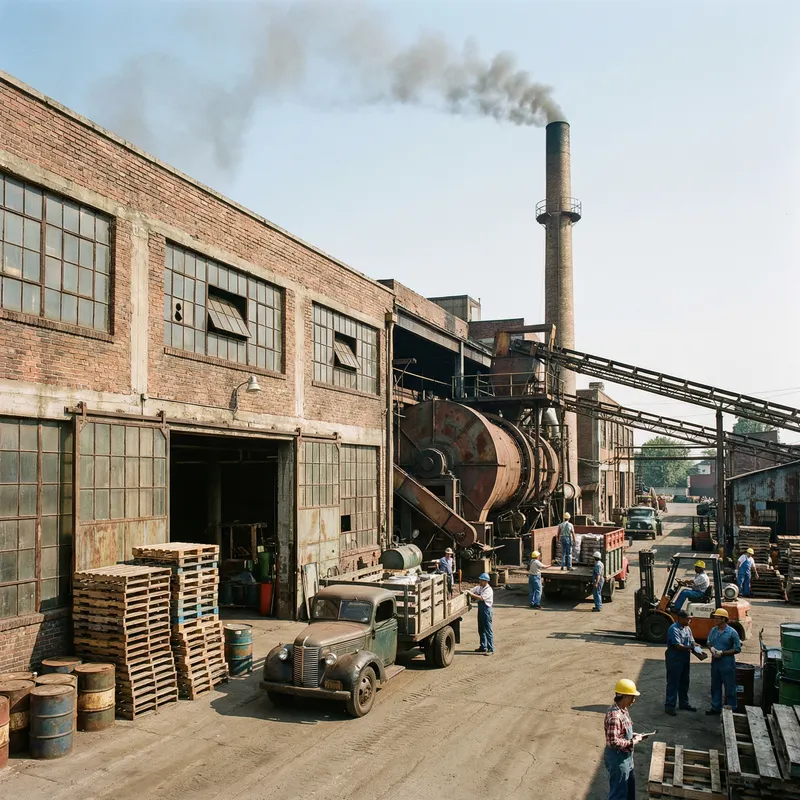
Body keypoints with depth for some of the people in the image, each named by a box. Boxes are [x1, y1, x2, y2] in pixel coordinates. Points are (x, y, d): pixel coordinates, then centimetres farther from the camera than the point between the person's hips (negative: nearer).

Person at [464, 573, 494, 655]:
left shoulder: (488, 590, -16)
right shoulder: (479, 587, 9)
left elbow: (481, 598, -26)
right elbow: (471, 590, 9)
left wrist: (471, 594, -26)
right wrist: (466, 591, -13)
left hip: (486, 610, -9)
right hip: (480, 609, 9)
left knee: (488, 630, -4)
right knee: (481, 630, 16)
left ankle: (491, 649, 0)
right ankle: (483, 647, 28)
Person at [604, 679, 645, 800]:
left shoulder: (623, 710, 2)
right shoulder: (614, 716, -30)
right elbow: (614, 742, -31)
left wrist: (634, 735, 1)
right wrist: (633, 742, -20)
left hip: (626, 755, 10)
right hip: (617, 757, -10)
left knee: (629, 786, 25)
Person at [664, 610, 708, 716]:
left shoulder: (687, 628, 9)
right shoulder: (674, 629, -19)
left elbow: (692, 643, 8)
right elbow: (677, 646, -24)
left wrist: (699, 653, -7)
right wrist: (690, 647, -24)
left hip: (685, 659, 9)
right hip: (674, 659, -9)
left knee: (684, 682, 18)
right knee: (673, 683, -3)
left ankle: (684, 703, 31)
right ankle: (669, 705, 3)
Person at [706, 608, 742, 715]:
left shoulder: (732, 633, -12)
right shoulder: (713, 630, 5)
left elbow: (737, 649, -10)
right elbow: (709, 642, 18)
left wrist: (722, 653, -16)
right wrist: (711, 648, -5)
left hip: (727, 664, -5)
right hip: (715, 663, 6)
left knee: (730, 688, 4)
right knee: (715, 686, 14)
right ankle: (716, 707, 26)